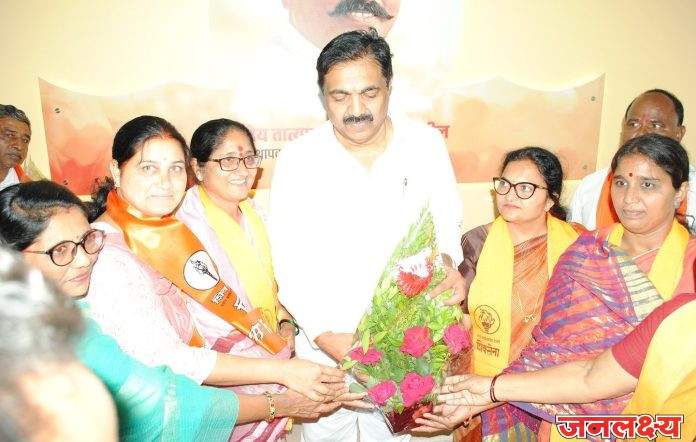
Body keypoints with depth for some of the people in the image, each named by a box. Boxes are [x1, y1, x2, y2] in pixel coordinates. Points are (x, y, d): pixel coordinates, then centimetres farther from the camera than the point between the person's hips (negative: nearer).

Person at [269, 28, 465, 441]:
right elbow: (288, 261, -9)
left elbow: (446, 219, 5)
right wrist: (324, 334, -17)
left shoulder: (426, 143, -6)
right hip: (325, 343, -1)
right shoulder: (298, 159, -11)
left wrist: (448, 262, -15)